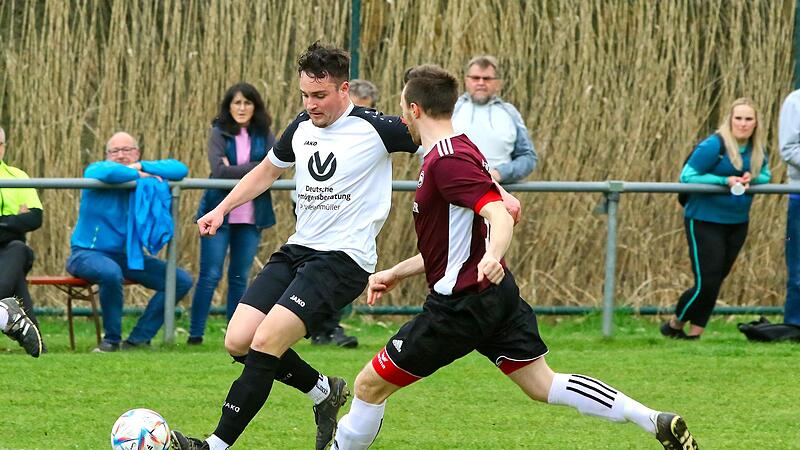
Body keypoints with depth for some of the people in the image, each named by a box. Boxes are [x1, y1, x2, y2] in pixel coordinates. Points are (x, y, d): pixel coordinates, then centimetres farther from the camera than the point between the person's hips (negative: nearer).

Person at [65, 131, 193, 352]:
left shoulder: (146, 172, 8)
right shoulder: (95, 170, -7)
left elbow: (180, 169, -7)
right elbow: (109, 172, -33)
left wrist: (142, 167, -15)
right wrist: (139, 176, -17)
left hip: (128, 255, 6)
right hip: (88, 253, -6)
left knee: (182, 280, -4)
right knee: (111, 272, -40)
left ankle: (138, 339, -4)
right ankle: (112, 339, -21)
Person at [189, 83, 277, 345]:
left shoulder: (264, 135, 7)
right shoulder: (219, 134, -2)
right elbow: (219, 171, -16)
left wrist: (235, 171, -14)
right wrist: (255, 169, -15)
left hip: (252, 215, 3)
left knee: (240, 277, 9)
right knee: (210, 275, -4)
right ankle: (195, 334, -1)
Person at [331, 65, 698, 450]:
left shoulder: (447, 160, -17)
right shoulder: (457, 151, 16)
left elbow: (501, 218, -29)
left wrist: (492, 257, -49)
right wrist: (396, 273, 27)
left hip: (463, 303, -10)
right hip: (496, 293, 10)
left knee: (370, 386, 0)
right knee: (542, 385, 8)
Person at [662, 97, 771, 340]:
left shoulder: (756, 149, 3)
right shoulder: (714, 146, -17)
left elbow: (765, 175, 16)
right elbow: (687, 176, -16)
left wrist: (752, 179, -9)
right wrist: (725, 181, -25)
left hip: (737, 223, 7)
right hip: (705, 222, -7)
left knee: (715, 281, 10)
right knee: (706, 283, -9)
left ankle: (695, 333, 20)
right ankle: (674, 326, 13)